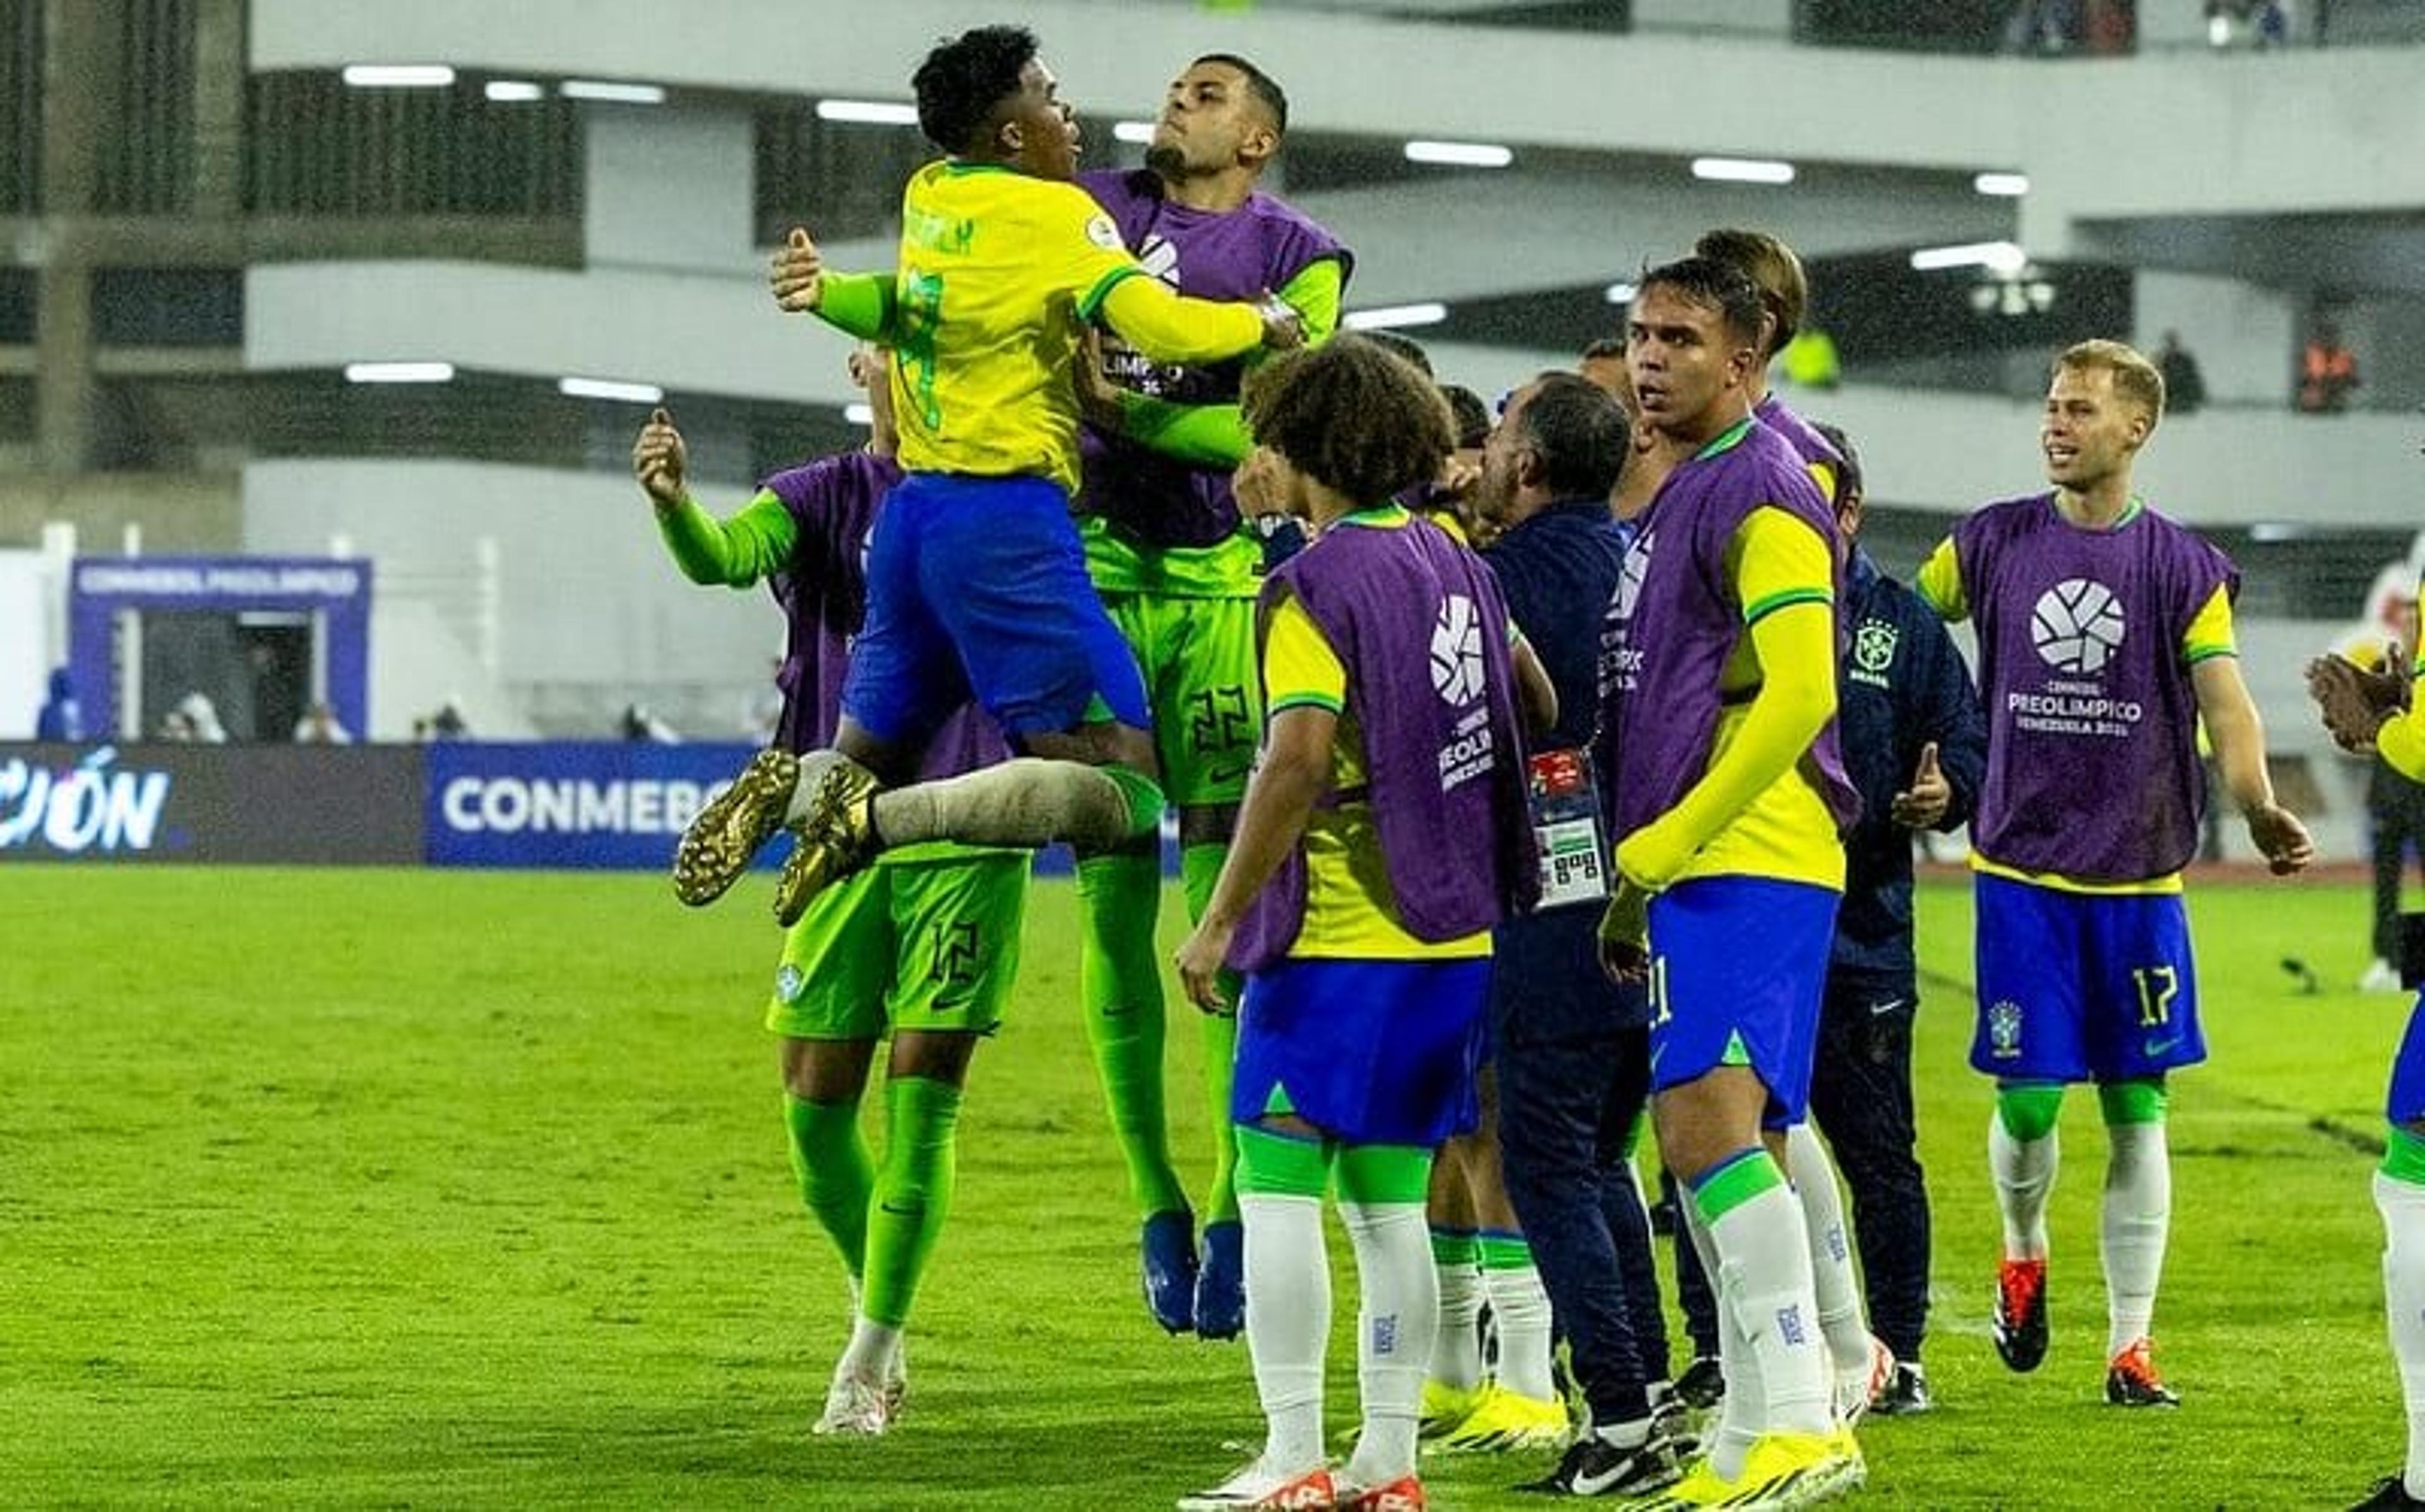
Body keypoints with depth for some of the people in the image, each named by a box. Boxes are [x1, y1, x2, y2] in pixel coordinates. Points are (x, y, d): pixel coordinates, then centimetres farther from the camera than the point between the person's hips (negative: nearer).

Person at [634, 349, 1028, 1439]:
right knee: (817, 1109, 2)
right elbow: (727, 557, -16)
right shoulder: (823, 497, 2)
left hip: (968, 841, -1)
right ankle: (879, 1323, 26)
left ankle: (869, 1362, 3)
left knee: (920, 1105, -6)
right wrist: (671, 501, -38)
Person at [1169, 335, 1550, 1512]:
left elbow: (1297, 761, -22)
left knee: (1278, 1192, -4)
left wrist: (1221, 919, -18)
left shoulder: (1314, 587, -13)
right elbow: (1537, 700, 24)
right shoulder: (1455, 567, 11)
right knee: (1389, 1204, 12)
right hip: (1452, 936, 8)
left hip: (1338, 943, -8)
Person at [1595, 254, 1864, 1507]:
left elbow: (1796, 696, -19)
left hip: (1748, 862, -10)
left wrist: (1652, 855, -17)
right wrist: (1646, 867, 21)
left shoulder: (1761, 495, -10)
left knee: (1710, 1122, -19)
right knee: (1722, 1143, 10)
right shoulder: (1681, 494, 20)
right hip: (1694, 872, 10)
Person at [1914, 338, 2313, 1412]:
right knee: (2028, 1099, -3)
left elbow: (2225, 705, -7)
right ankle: (2023, 1255, 29)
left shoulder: (2182, 568, 1)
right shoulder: (1993, 544, 4)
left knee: (2136, 1111, 1)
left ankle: (2130, 1346, 8)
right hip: (2020, 868, 0)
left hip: (2138, 878, 0)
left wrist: (2259, 809, -25)